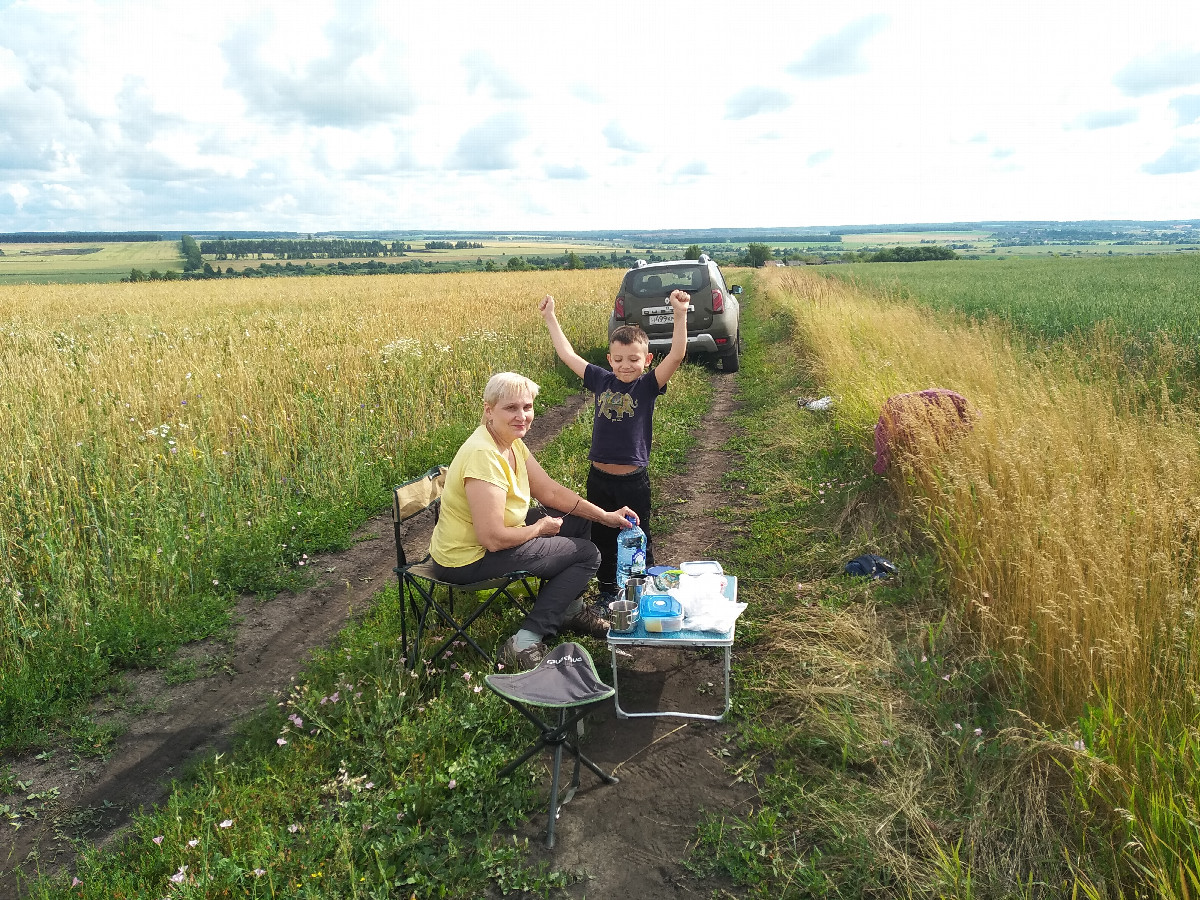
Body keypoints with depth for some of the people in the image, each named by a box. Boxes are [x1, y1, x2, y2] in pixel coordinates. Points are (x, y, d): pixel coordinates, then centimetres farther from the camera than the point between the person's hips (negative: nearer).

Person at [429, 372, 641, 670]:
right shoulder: (484, 455, -30)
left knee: (578, 520, 15)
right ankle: (526, 642, -3)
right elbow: (494, 539, -30)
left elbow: (550, 491, 7)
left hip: (493, 540, 9)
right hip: (469, 561, -9)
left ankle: (570, 608, 31)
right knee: (587, 553, -5)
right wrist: (540, 528, -12)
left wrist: (605, 516, 0)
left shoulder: (512, 442, -1)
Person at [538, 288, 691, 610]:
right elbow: (568, 355, 7)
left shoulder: (648, 386, -8)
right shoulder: (601, 381, 1)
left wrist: (680, 314, -31)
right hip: (599, 478, 3)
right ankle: (607, 592, 36)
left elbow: (677, 355, -21)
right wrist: (550, 318, 11)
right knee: (601, 540, 18)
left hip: (633, 481, -3)